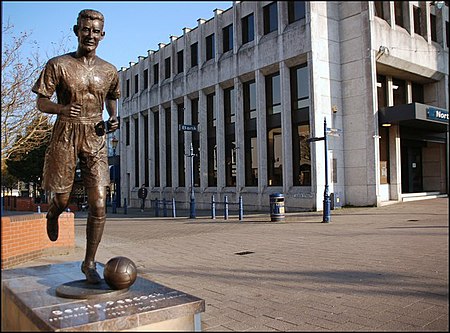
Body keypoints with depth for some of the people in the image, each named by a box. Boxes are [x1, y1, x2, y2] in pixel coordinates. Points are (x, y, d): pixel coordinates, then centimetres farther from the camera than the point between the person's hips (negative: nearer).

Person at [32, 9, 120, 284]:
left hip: (95, 139, 2)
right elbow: (41, 102, -2)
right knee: (62, 201, 9)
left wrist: (113, 118, 4)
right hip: (65, 136, -1)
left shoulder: (109, 71, 7)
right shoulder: (58, 65, -1)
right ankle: (52, 215, 49)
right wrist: (63, 108, -24)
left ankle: (90, 262, 8)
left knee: (99, 205, -7)